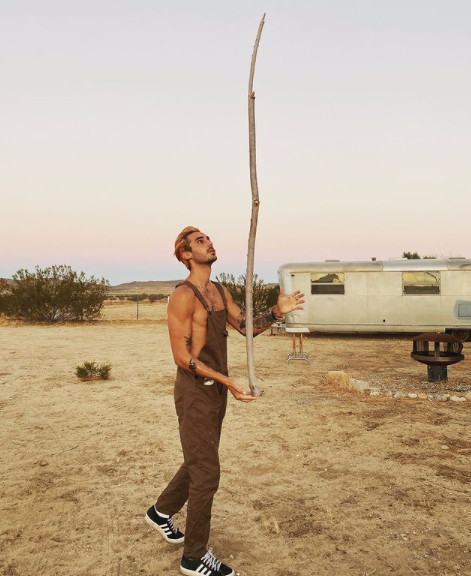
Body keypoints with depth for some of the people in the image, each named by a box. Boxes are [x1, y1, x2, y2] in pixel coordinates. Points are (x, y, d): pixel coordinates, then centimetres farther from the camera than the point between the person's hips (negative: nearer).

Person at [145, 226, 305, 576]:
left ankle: (162, 512, 45)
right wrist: (226, 380, -25)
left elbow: (247, 327, 8)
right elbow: (182, 356, -19)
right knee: (206, 473, -1)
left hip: (216, 389, 9)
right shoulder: (183, 296, -17)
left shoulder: (221, 292, 10)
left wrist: (278, 312, -9)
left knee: (199, 462, 22)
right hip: (195, 390, -9)